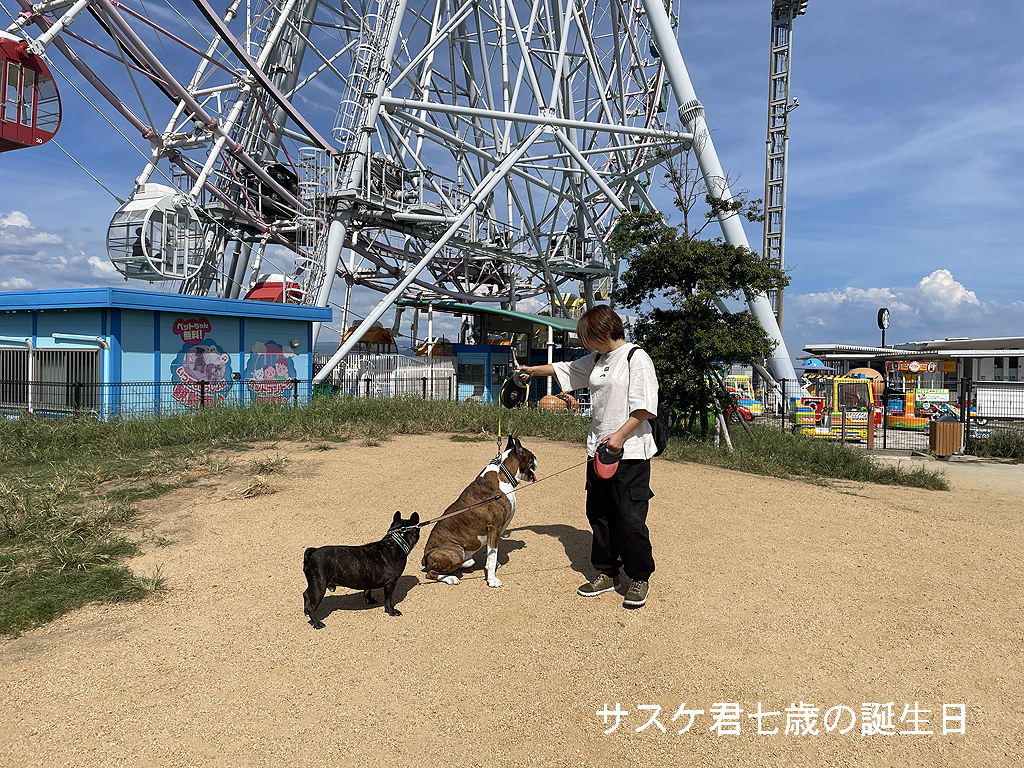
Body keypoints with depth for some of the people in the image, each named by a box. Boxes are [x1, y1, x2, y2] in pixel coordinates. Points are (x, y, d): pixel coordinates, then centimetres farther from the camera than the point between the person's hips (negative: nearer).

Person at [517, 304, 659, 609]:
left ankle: (640, 578, 12)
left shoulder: (636, 358, -10)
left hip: (630, 451, -8)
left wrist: (620, 435, -22)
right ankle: (607, 573, 25)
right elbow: (566, 369, 30)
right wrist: (533, 370, 33)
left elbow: (645, 407, -16)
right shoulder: (596, 359, 14)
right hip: (599, 449, 8)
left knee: (629, 517, -6)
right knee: (599, 513, 12)